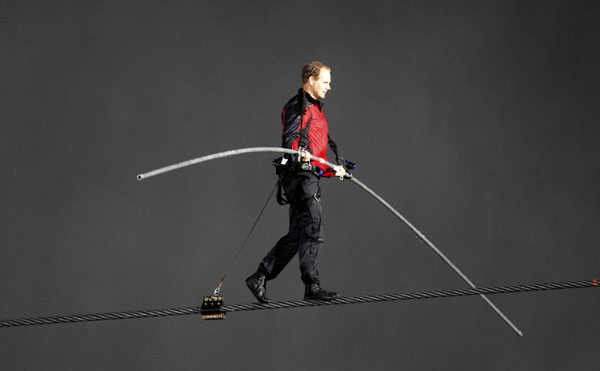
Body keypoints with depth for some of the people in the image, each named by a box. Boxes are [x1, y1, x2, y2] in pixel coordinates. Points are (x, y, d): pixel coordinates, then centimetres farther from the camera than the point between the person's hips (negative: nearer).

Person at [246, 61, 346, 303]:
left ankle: (260, 278, 12)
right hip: (300, 175, -10)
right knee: (312, 231, -10)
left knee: (297, 235, 8)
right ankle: (312, 287, -7)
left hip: (309, 176, 10)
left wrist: (332, 171, 29)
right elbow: (290, 138, -20)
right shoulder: (297, 106, -5)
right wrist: (300, 152, -40)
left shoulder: (314, 109, 27)